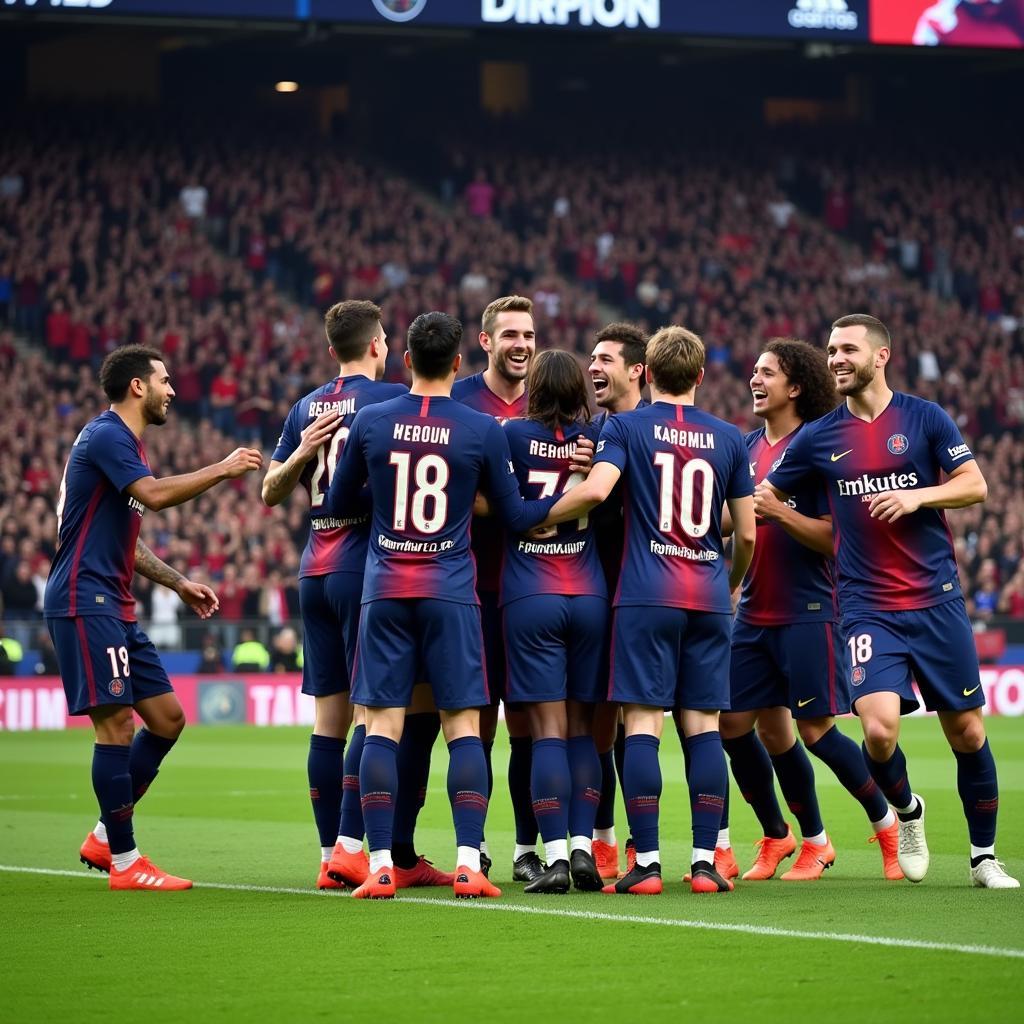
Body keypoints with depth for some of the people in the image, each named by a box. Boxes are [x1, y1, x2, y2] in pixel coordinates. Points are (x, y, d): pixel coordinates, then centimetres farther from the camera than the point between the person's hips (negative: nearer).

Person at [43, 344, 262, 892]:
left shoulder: (123, 442, 21)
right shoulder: (105, 436, -10)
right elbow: (154, 494, -26)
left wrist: (179, 583, 24)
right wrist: (222, 469, -18)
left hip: (114, 608, 10)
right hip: (85, 603, -10)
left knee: (167, 718, 9)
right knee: (116, 724, -10)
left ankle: (104, 839, 16)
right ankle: (124, 862, -6)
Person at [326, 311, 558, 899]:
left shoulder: (371, 422, 1)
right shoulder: (483, 431, -2)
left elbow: (338, 505, 12)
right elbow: (515, 517, 6)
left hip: (385, 591, 1)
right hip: (451, 593, -1)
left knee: (383, 728, 2)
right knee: (464, 727, 2)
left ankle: (381, 866, -2)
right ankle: (469, 864, -6)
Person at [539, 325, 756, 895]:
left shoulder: (625, 428, 1)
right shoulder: (728, 438, 10)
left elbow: (595, 490, -16)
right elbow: (747, 534, 10)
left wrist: (535, 519, -1)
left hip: (647, 596, -3)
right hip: (709, 597, 3)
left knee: (643, 724, -3)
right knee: (704, 726, 4)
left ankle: (647, 864, -7)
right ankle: (705, 862, 2)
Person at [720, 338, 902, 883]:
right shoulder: (749, 446, 12)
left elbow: (833, 536, -12)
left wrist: (779, 511, -24)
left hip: (807, 610, -7)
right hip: (754, 611, 7)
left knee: (815, 731, -7)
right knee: (732, 724, 2)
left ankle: (887, 823, 13)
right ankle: (778, 840, 14)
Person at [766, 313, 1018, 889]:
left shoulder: (925, 418, 1)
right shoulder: (819, 437, 6)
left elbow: (975, 485, -2)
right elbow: (761, 498, 13)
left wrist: (917, 496, -17)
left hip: (937, 600, 0)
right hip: (868, 608, 0)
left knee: (967, 730, 3)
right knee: (880, 727, -18)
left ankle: (984, 856, 20)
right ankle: (906, 810, 14)